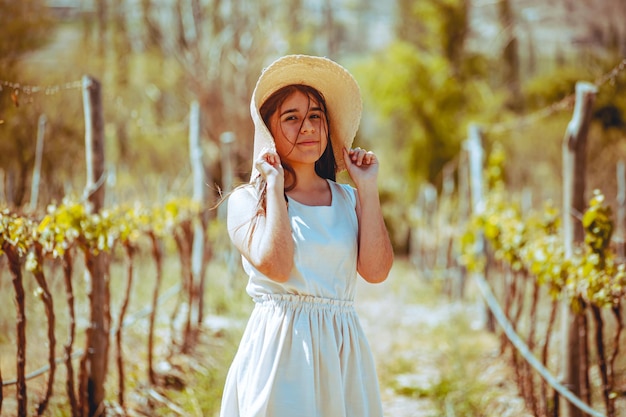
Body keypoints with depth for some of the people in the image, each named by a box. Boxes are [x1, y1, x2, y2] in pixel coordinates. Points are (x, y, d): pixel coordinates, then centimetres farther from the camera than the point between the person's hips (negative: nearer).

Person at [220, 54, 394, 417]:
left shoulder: (348, 199, 11)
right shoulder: (247, 200, 0)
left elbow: (376, 270, -4)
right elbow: (275, 265, -17)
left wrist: (368, 188, 0)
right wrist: (275, 186, -8)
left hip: (343, 355, 4)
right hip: (280, 351, -3)